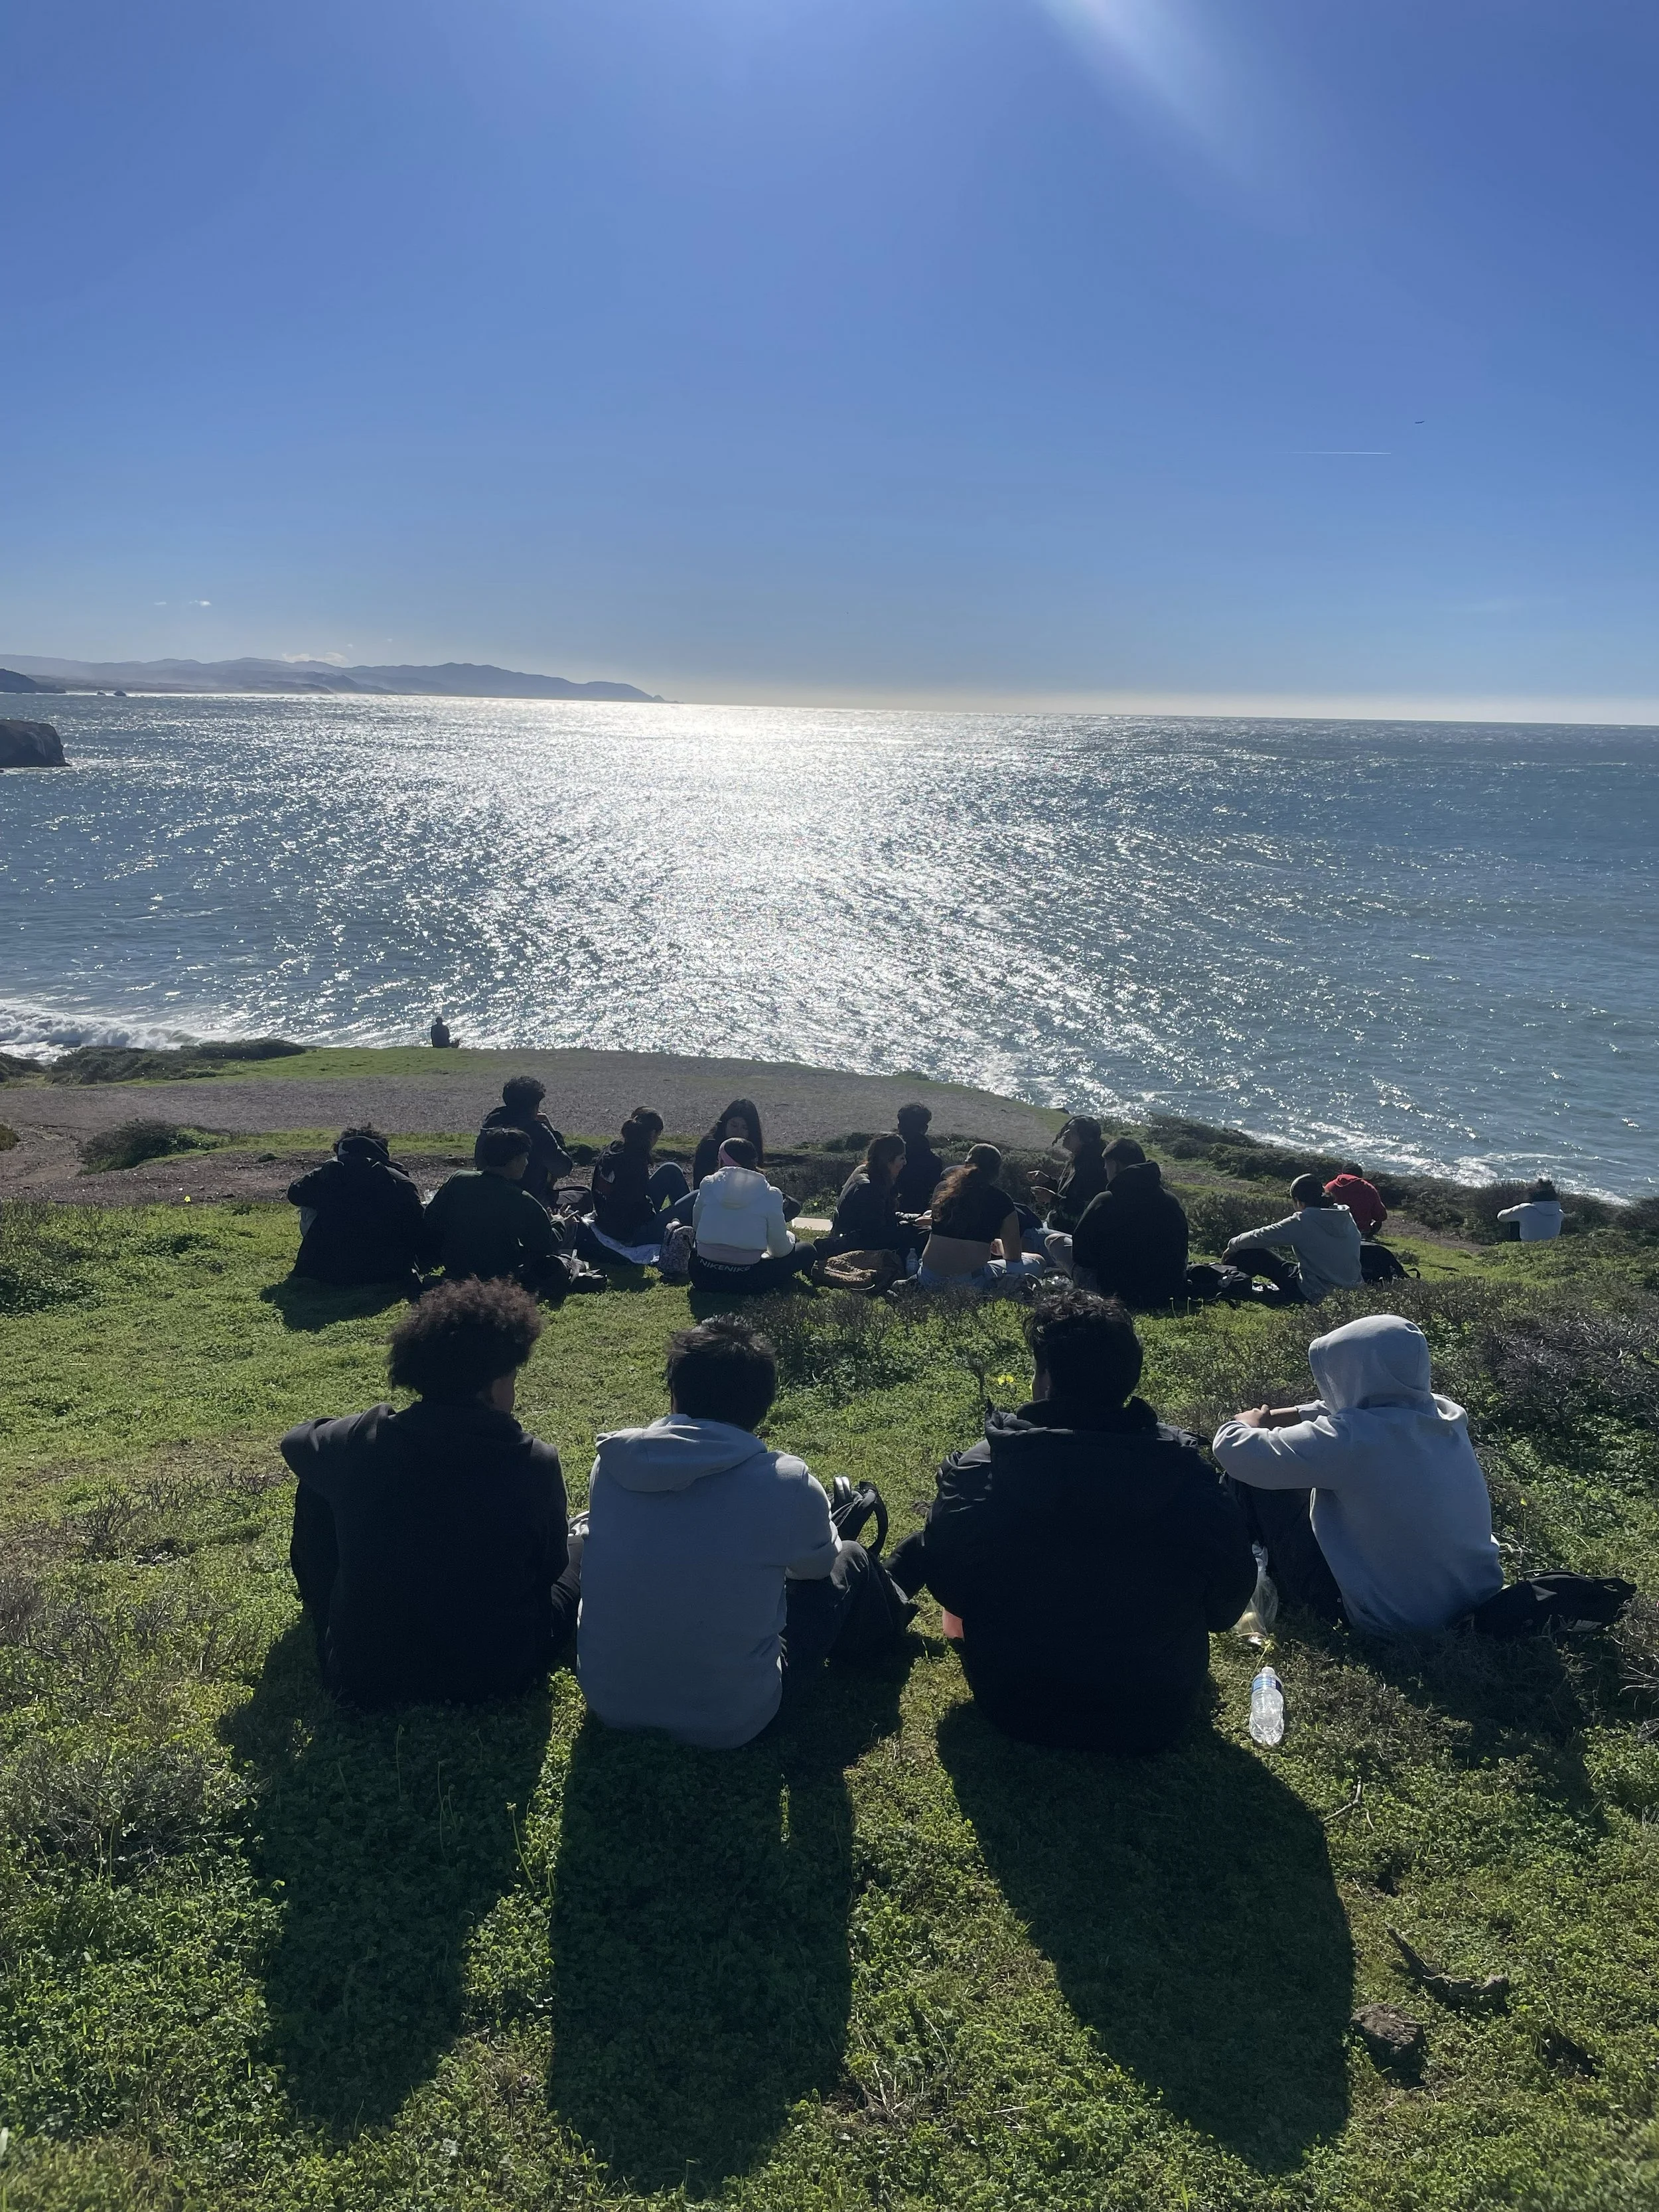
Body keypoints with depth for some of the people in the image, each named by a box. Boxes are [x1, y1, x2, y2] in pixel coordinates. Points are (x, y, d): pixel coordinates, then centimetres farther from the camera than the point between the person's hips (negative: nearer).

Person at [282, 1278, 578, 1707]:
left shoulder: (364, 1439, -12)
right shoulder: (535, 1462, -15)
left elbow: (296, 1441, 12)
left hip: (362, 1677, 0)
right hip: (496, 1676, 0)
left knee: (317, 1487, 20)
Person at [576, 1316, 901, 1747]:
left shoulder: (612, 1460, -7)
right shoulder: (786, 1483, -18)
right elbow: (816, 1563, 6)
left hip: (608, 1700, 4)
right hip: (725, 1720, -4)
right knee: (853, 1560, 14)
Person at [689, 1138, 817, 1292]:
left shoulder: (708, 1184, 4)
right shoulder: (770, 1195, -2)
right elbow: (780, 1250, 2)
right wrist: (789, 1235, 26)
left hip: (703, 1279, 2)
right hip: (745, 1282, -1)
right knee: (808, 1251, 18)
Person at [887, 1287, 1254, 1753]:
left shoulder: (976, 1473, -23)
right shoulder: (1187, 1472, -20)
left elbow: (950, 1591, -7)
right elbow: (1227, 1606, -7)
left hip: (1016, 1710, -1)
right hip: (1158, 1716, 1)